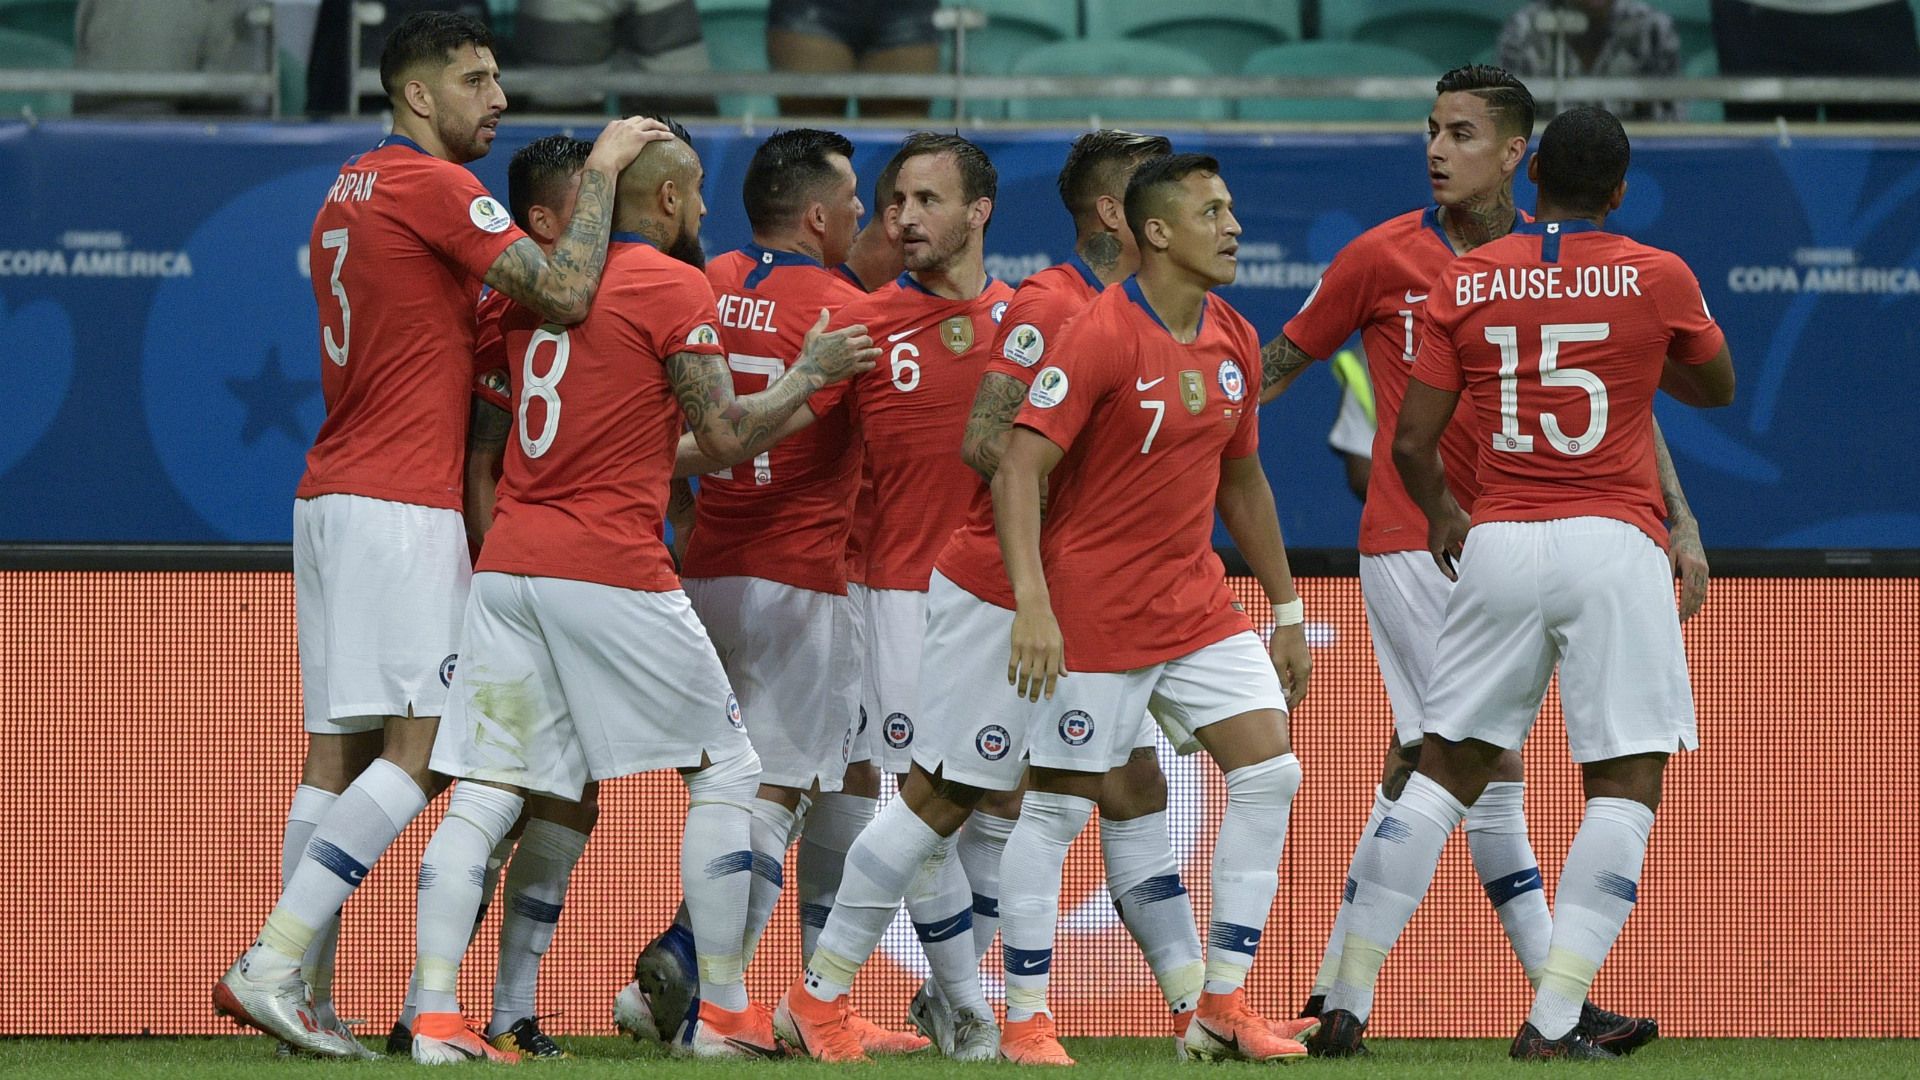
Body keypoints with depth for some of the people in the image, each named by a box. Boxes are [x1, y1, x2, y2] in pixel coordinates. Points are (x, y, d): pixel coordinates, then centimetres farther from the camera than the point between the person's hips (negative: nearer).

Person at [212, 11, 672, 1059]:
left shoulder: (345, 193, 19)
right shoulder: (433, 186, -10)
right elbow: (566, 294, -16)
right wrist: (599, 168, -5)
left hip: (331, 495, 9)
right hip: (401, 506, -9)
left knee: (337, 753, 6)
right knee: (420, 746, -11)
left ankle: (300, 994, 2)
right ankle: (270, 963, -18)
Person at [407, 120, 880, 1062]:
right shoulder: (674, 287, -5)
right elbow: (727, 437, -5)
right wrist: (810, 374, 8)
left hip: (507, 561, 6)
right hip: (614, 573, -6)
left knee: (485, 789, 0)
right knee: (723, 771, 9)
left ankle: (436, 1015, -11)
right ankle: (725, 1014, 9)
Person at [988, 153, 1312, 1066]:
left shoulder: (1233, 342, 7)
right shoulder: (1102, 337, -16)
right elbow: (1018, 470, -21)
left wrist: (1287, 612, 20)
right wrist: (1032, 604, -31)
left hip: (1197, 604, 7)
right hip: (1094, 609, -7)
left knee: (1270, 773, -2)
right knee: (1057, 807, -2)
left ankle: (1223, 1008, 4)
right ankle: (1025, 1021, 9)